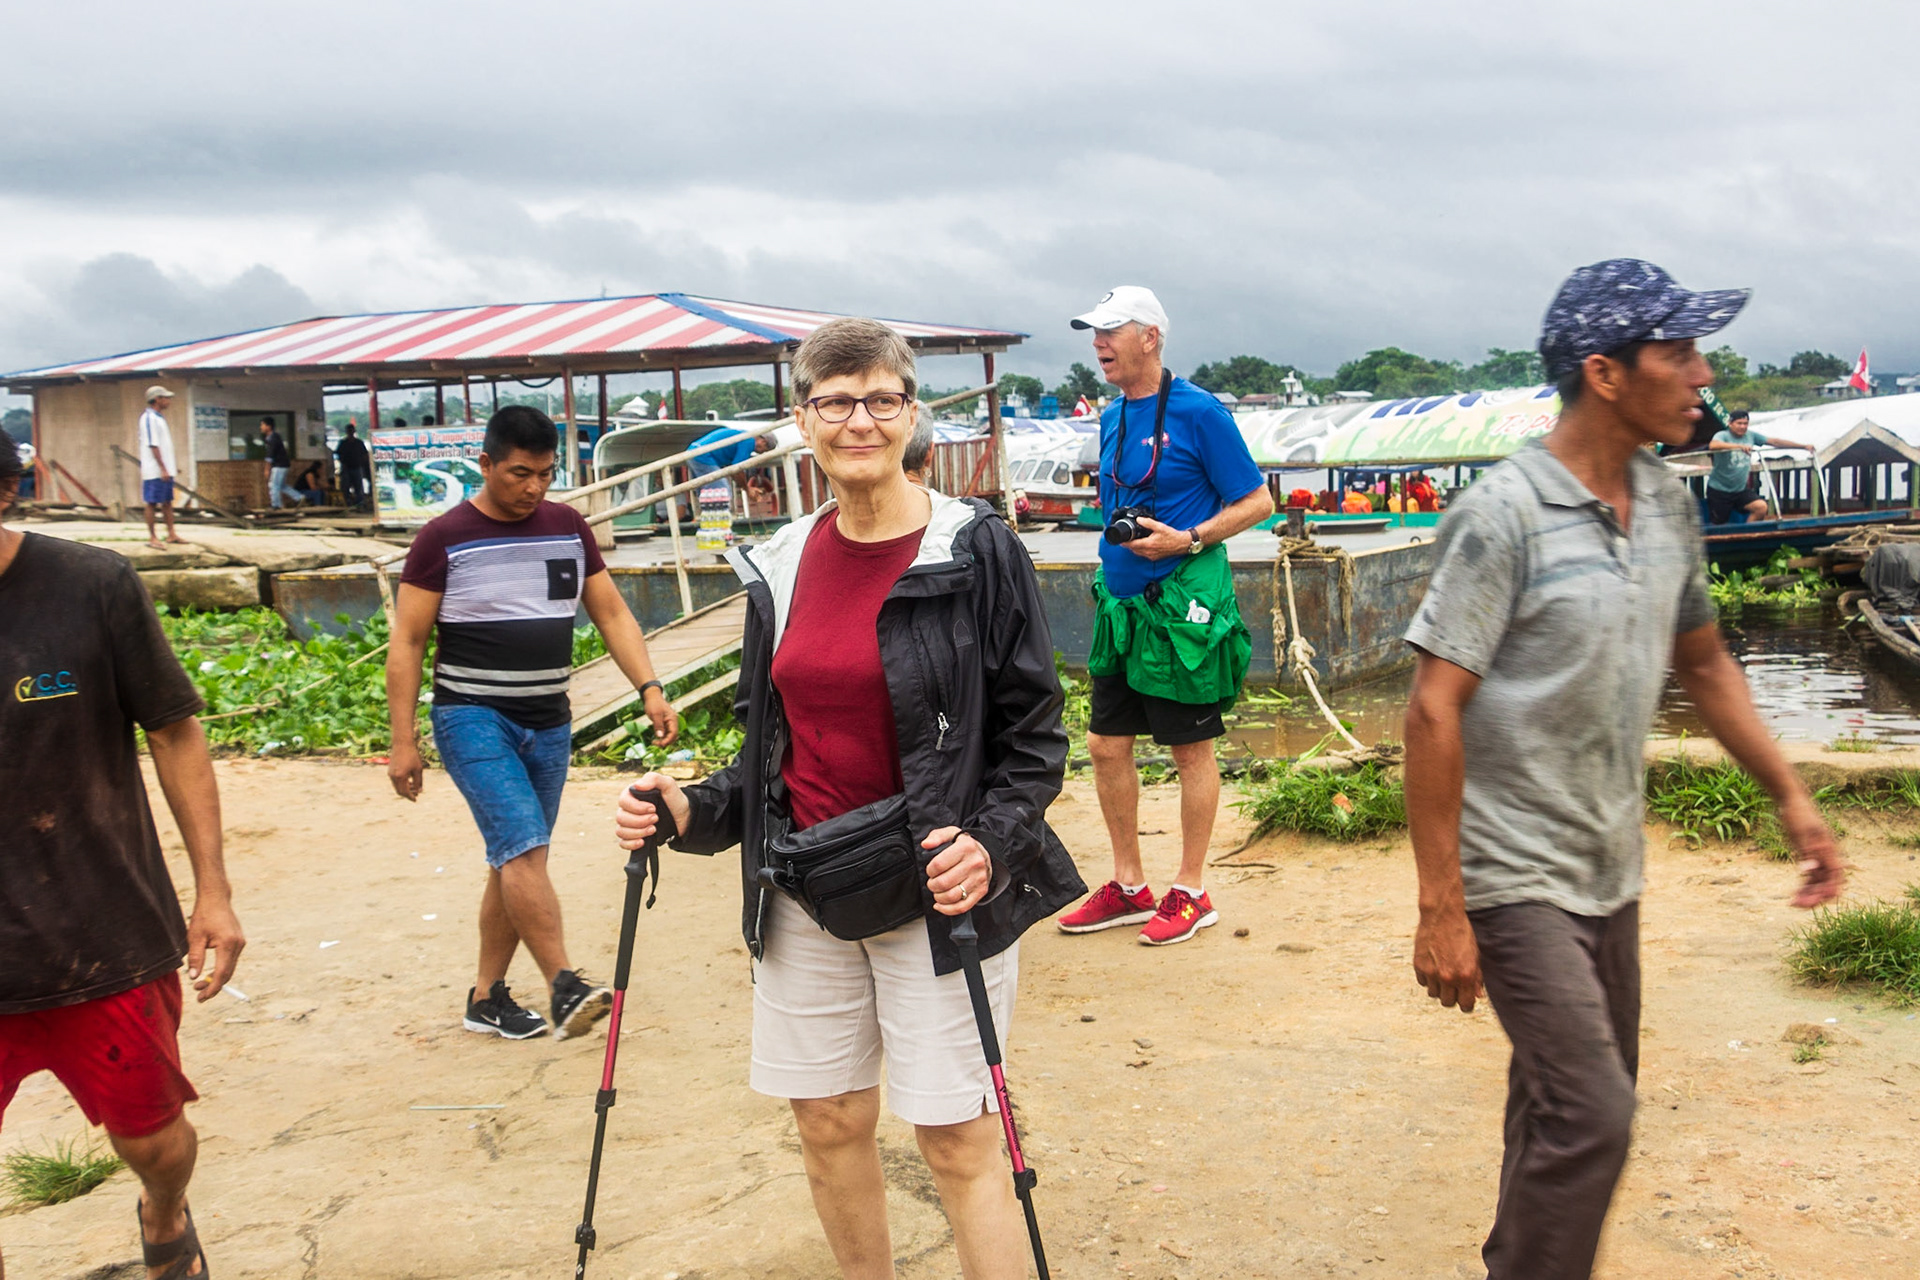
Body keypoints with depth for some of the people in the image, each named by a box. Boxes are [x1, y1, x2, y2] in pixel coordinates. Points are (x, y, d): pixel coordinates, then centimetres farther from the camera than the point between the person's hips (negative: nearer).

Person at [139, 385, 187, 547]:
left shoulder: (159, 417, 16)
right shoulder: (149, 418, -13)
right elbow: (153, 445, -18)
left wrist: (167, 469, 16)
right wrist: (163, 468, -21)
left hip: (165, 470, 9)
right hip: (155, 471, -9)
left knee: (167, 501, 12)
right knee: (152, 503, -3)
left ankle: (171, 534, 17)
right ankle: (152, 537, 1)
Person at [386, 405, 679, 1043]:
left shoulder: (569, 528, 7)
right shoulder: (445, 538, -6)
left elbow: (612, 613, 9)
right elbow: (406, 643, -5)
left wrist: (650, 689, -6)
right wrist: (402, 742, -9)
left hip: (548, 723, 5)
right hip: (474, 719, -5)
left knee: (515, 860, 10)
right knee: (523, 847, -19)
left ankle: (487, 997, 21)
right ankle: (564, 985, -19)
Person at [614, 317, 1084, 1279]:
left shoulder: (977, 551, -9)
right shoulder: (781, 564, 6)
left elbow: (1035, 734, -7)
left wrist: (991, 845, -21)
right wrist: (694, 811, 0)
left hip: (935, 892, -5)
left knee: (956, 1140, 0)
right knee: (828, 1125, 14)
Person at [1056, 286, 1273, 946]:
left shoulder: (1198, 412, -10)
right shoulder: (1112, 418, 11)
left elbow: (1257, 502, -9)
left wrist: (1186, 540, -19)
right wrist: (1115, 552, 12)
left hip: (1183, 605, -7)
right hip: (1120, 603, 7)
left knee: (1191, 748, 4)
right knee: (1106, 745, 9)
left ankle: (1191, 892, 16)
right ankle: (1129, 886, 23)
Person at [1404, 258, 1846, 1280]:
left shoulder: (1667, 505, 5)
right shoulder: (1506, 513, -18)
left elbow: (1703, 663, 20)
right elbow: (1433, 710, -19)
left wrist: (1791, 798, 17)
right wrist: (1440, 910, -20)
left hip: (1611, 869, 8)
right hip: (1518, 877, -7)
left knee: (1569, 1101, 17)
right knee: (1589, 1115, -12)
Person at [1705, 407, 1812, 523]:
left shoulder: (1751, 435, 4)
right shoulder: (1722, 435, -13)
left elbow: (1775, 442, 7)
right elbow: (1713, 445, -37)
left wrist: (1804, 446, 4)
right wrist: (1739, 446, -47)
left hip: (1741, 489, 5)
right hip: (1719, 489, -5)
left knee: (1761, 507, -17)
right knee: (1717, 525, -1)